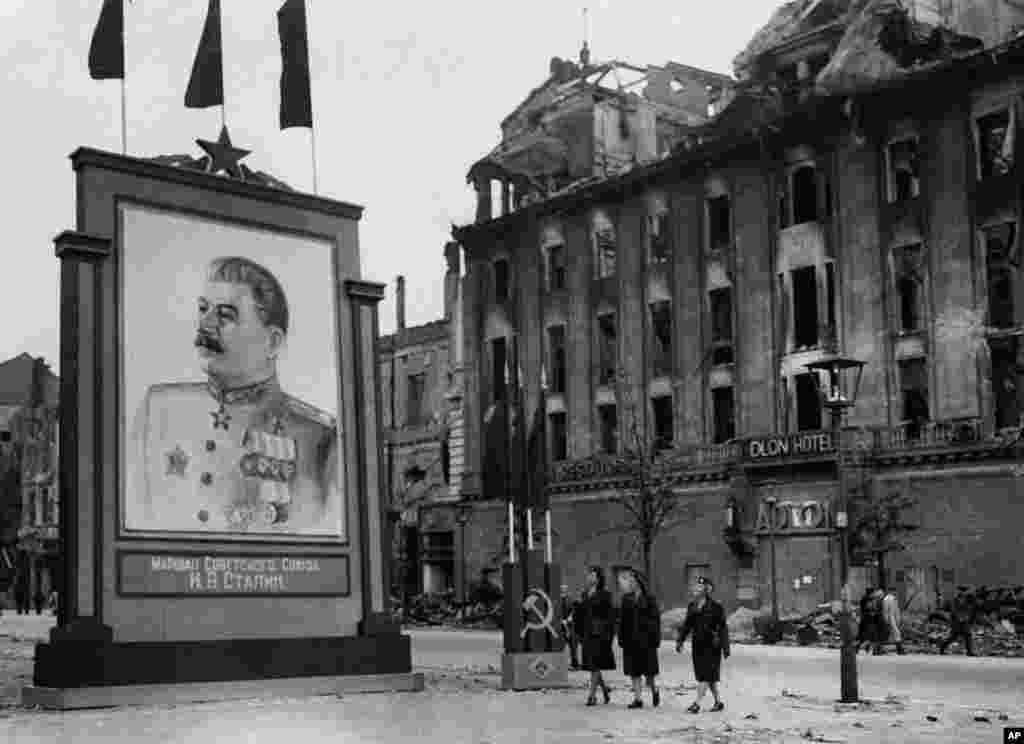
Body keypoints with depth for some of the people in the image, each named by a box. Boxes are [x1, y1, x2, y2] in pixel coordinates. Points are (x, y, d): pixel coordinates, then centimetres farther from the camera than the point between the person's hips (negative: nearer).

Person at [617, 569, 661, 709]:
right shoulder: (626, 599, 8)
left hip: (646, 640, -4)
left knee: (648, 672, 1)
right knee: (634, 672, 4)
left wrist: (655, 638, -12)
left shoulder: (649, 599, -6)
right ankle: (637, 699, 9)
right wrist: (621, 638, 5)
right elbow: (622, 620, 11)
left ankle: (654, 690, 27)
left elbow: (655, 619, -7)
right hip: (630, 641, 4)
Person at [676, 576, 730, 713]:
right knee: (702, 675, 10)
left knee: (705, 676, -9)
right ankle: (718, 702, 23)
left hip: (711, 645, -7)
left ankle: (697, 703, -10)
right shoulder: (691, 606, 8)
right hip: (697, 644, 7)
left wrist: (725, 648, -11)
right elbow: (686, 625, 12)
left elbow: (723, 628, -9)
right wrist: (680, 641, 4)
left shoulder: (716, 608, -10)